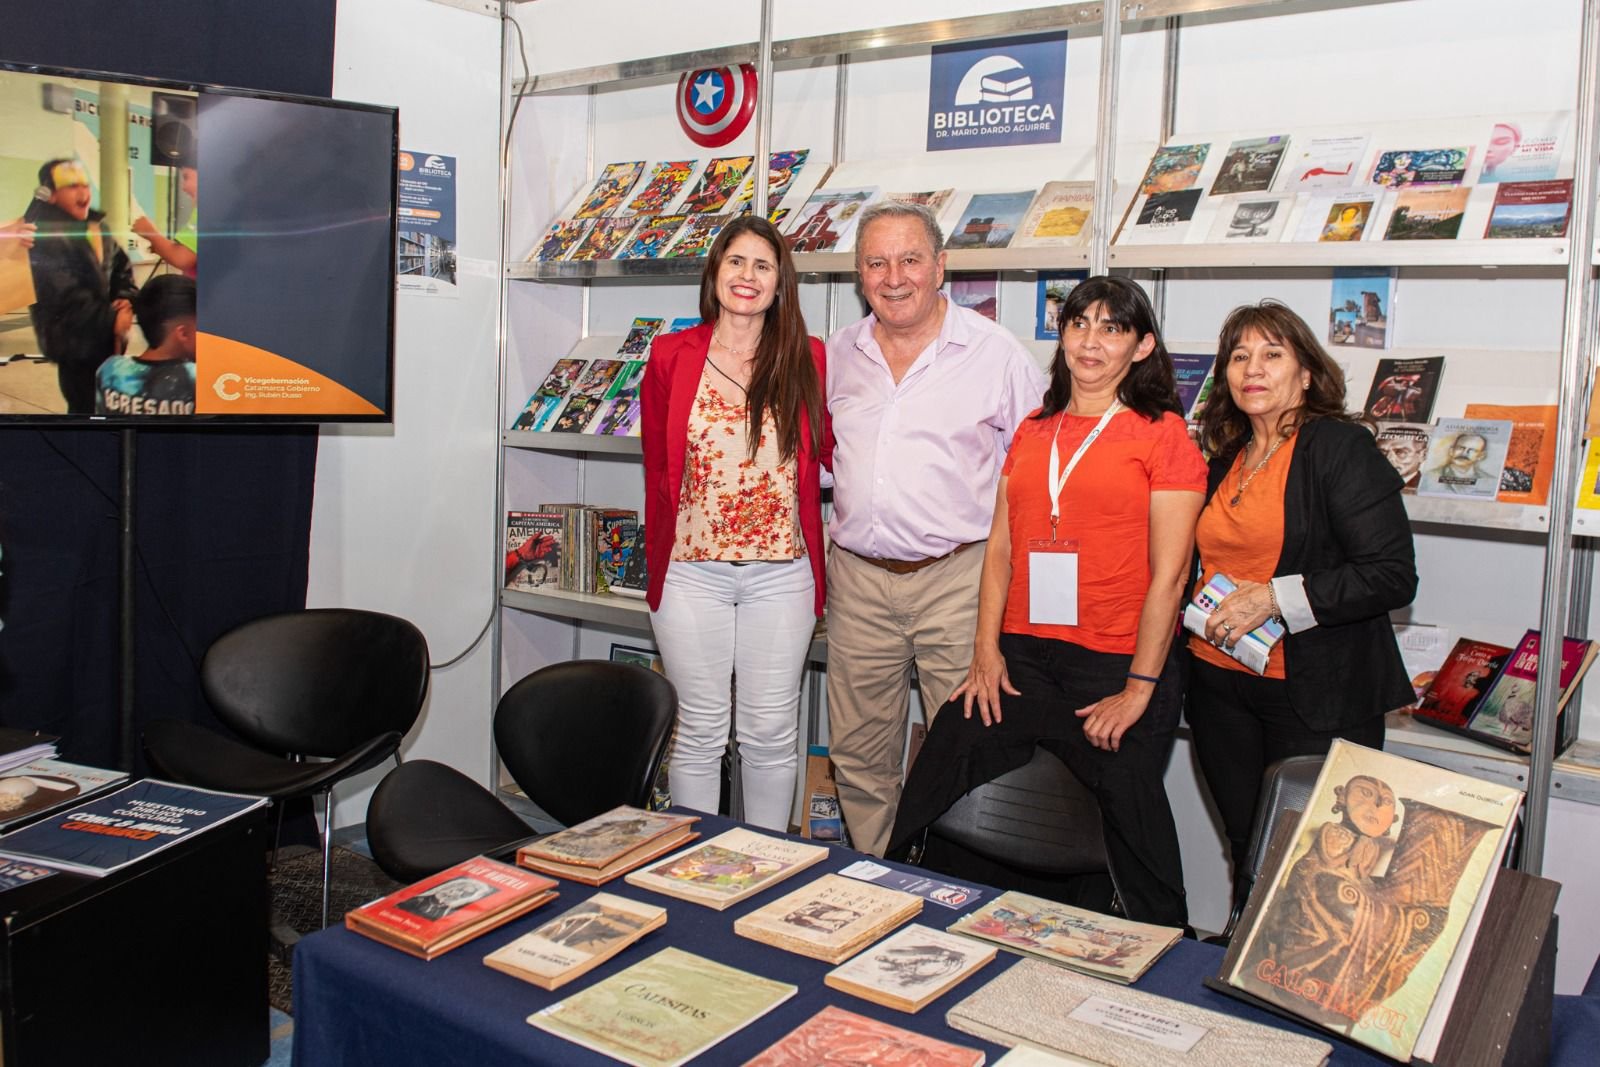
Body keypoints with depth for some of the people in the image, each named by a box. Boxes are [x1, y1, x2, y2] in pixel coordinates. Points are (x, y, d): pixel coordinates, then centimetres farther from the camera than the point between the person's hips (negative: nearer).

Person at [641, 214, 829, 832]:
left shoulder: (808, 360, 3)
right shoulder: (671, 356, 3)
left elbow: (835, 452, 5)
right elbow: (657, 466, 7)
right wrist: (659, 560, 7)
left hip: (781, 573, 0)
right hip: (691, 568, 0)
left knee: (771, 732, 9)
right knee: (699, 730, 8)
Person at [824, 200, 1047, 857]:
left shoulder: (995, 352, -3)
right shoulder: (839, 355, 9)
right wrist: (838, 531, 12)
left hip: (957, 575, -4)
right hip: (859, 579, 4)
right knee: (857, 753, 11)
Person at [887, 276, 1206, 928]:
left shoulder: (1162, 434, -1)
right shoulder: (1032, 432, 15)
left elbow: (1169, 573, -6)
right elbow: (1001, 546, 12)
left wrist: (1139, 688, -11)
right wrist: (986, 647, 1)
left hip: (1115, 664, -4)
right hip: (1022, 654, 4)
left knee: (1131, 815, 2)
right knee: (943, 762, -6)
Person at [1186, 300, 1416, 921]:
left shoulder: (1340, 447, -8)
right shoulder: (1227, 458, 13)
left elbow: (1393, 576, -16)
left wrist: (1274, 598, -19)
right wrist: (1215, 610, 8)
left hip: (1316, 692, -6)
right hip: (1220, 684, 6)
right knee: (1247, 855, 14)